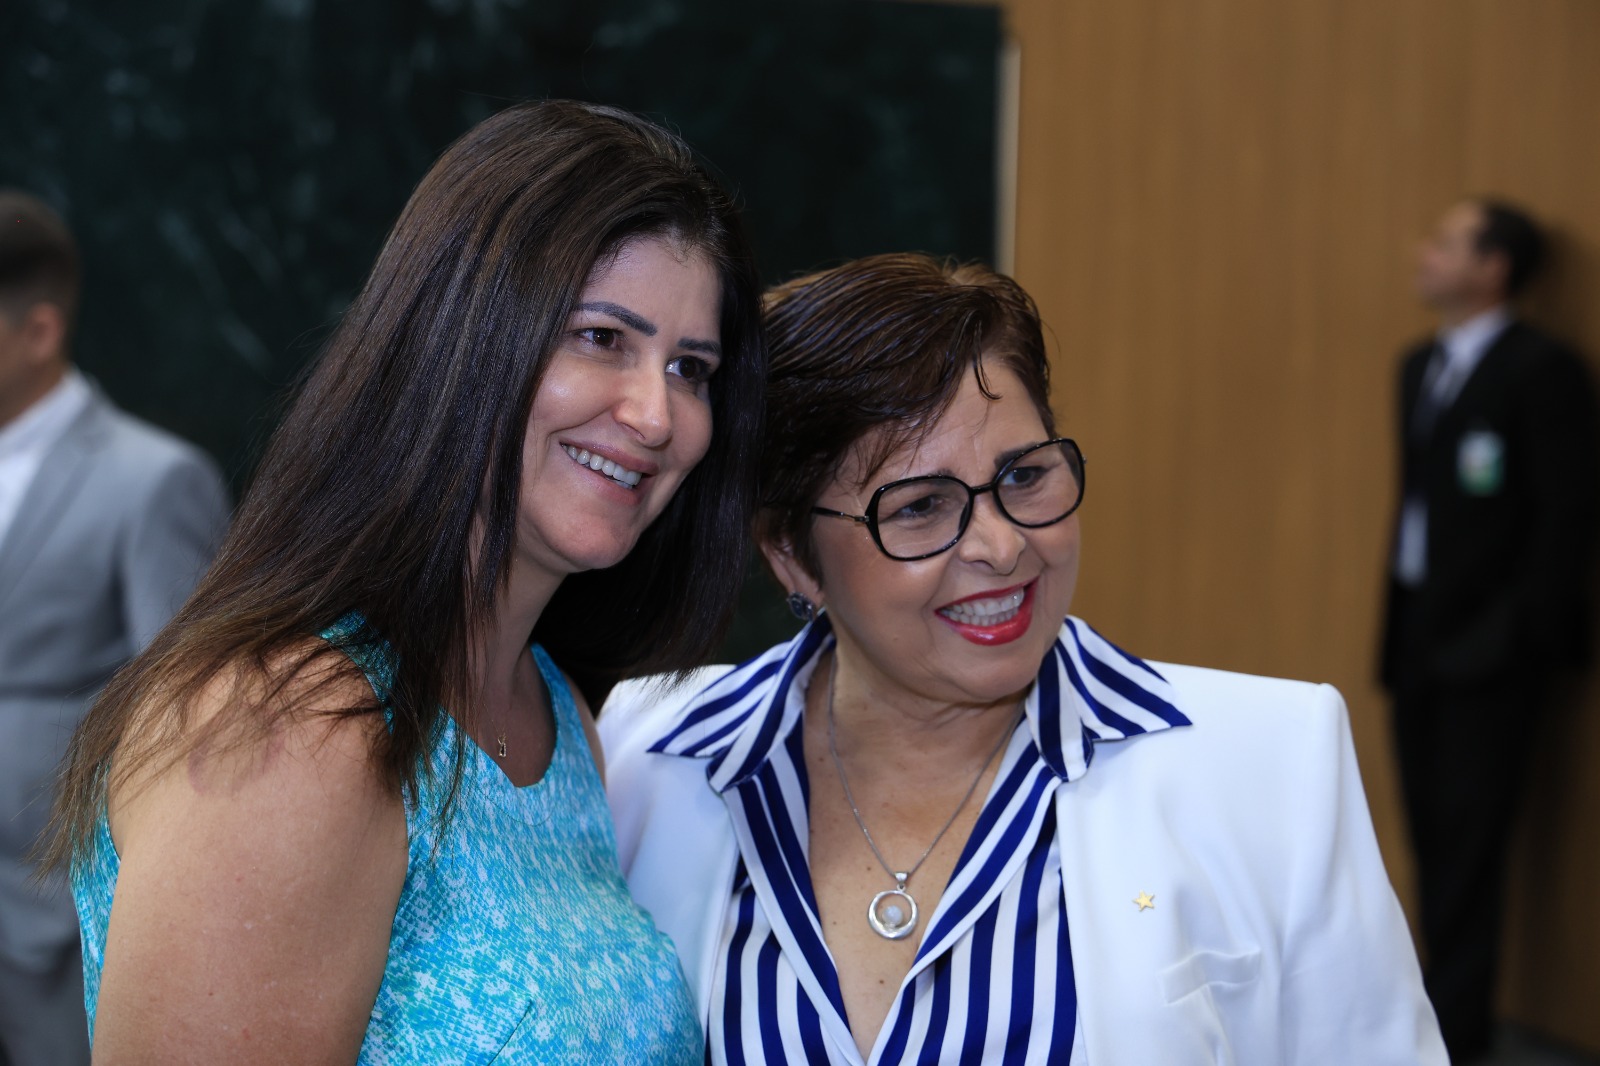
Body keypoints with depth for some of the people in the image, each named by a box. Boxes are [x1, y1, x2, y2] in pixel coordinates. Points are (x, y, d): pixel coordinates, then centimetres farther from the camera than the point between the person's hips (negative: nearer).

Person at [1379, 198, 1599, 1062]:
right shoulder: (1420, 365, 14)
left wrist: (1517, 631, -15)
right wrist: (1398, 625, 12)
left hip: (1490, 645, -7)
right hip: (1419, 634, 8)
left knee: (1467, 832, -2)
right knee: (1431, 828, 12)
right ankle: (1445, 989, 22)